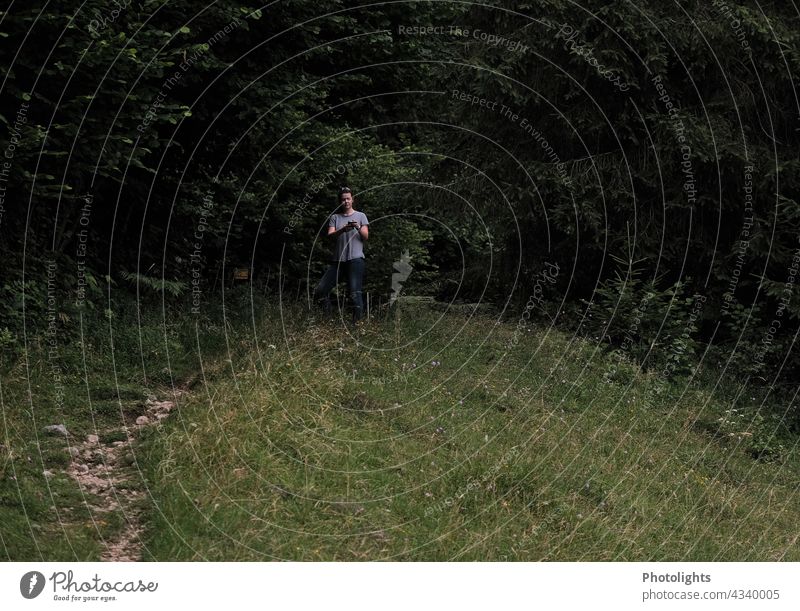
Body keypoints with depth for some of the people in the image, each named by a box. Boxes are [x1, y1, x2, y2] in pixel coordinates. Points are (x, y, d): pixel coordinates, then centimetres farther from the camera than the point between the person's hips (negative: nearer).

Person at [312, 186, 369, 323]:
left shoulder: (361, 216, 11)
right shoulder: (334, 217, 15)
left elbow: (366, 237, 2)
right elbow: (330, 235, -1)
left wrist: (358, 228, -19)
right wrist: (342, 230, -21)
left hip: (355, 259, -3)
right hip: (338, 260, 4)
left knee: (355, 293, -16)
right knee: (320, 291, -1)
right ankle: (327, 317, 17)